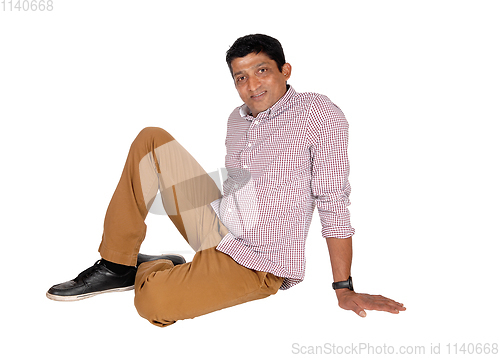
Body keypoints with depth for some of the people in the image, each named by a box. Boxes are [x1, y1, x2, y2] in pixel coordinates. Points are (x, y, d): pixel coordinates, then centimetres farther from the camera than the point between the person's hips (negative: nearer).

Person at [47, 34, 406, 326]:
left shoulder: (320, 115, -12)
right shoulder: (238, 119, 9)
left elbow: (333, 203, -13)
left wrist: (345, 290, -12)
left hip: (256, 263, -7)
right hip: (216, 228, 7)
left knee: (153, 302, -31)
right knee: (152, 140, -1)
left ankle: (152, 269, 7)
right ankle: (117, 266, -1)